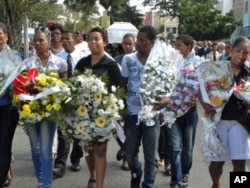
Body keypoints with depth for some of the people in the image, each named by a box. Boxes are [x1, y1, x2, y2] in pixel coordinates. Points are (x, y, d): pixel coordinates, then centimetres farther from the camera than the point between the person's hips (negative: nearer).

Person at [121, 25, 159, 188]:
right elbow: (123, 86, 7)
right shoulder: (127, 59, 0)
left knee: (151, 155, 5)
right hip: (132, 113, 2)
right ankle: (136, 174, 43)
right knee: (130, 153, 14)